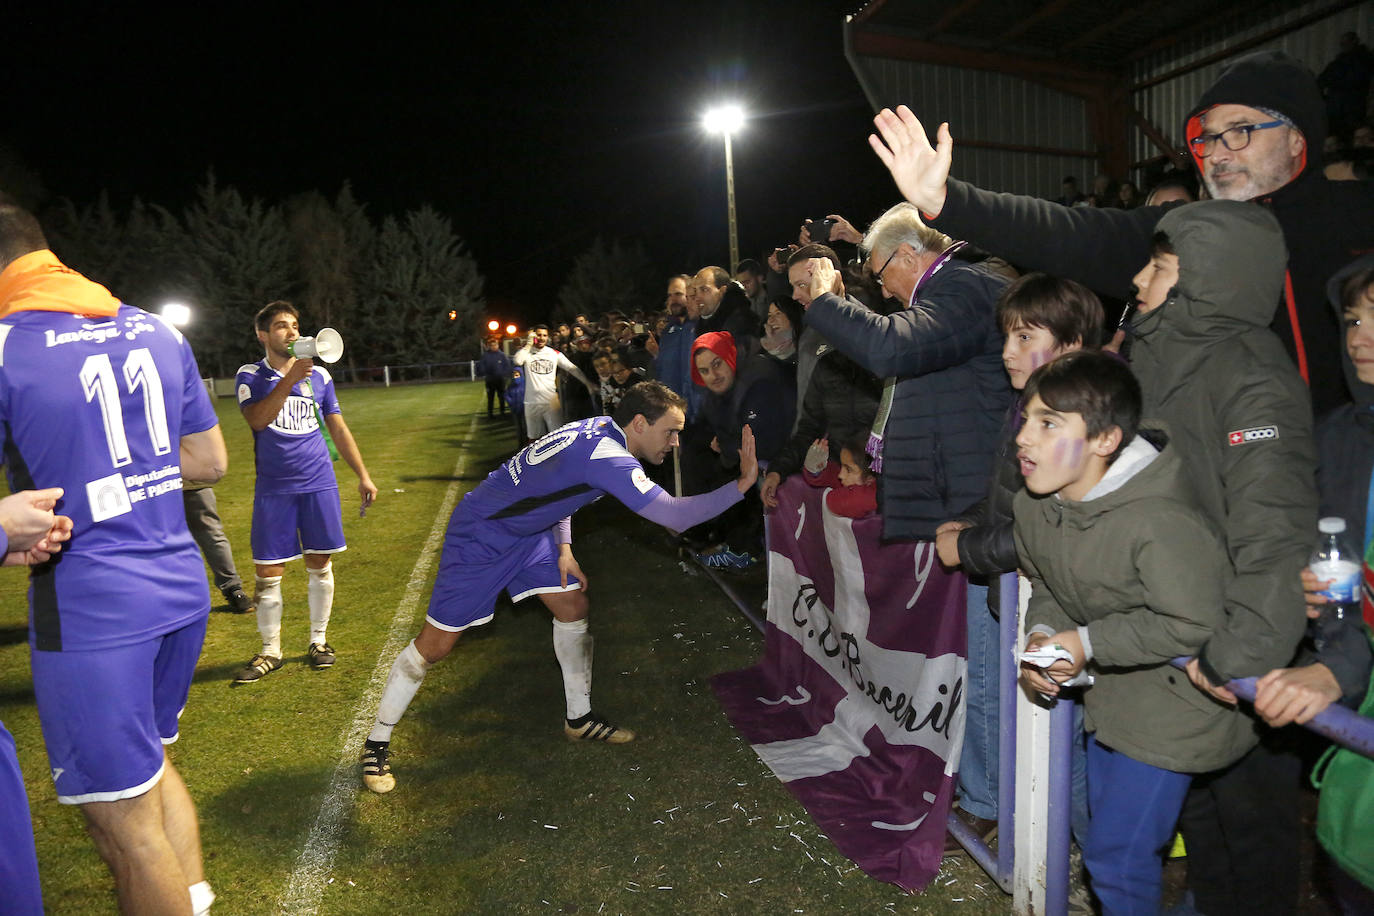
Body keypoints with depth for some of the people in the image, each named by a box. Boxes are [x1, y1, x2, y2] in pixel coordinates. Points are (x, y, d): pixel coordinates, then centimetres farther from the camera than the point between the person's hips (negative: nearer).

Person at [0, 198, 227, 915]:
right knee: (150, 757, 26)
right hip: (182, 588, 7)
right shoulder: (158, 332, 6)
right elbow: (211, 460, 14)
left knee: (125, 824, 7)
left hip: (90, 608, -7)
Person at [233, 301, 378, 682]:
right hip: (273, 489, -2)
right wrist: (291, 378, -25)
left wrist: (363, 475, 9)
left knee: (319, 565, 7)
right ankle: (270, 651, 15)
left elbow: (338, 428, 13)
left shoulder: (319, 375, 8)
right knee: (268, 573, 0)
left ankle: (318, 641, 21)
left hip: (319, 484, 2)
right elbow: (257, 419, -18)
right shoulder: (250, 376, 1)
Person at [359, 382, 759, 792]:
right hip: (479, 537, -9)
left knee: (573, 606, 6)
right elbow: (674, 516, -39)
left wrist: (564, 547, 4)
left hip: (527, 530, 9)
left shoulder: (600, 428, -4)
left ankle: (579, 718, 21)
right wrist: (741, 486, -32)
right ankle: (377, 744, 16)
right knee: (436, 644, -2)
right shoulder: (607, 458, -33)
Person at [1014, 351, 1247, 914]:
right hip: (1108, 693, 8)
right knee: (1107, 834, 24)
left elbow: (1195, 627, -28)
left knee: (1117, 858, -2)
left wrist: (1088, 643, -25)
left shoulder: (1160, 524, -32)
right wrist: (1041, 635, -10)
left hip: (1170, 705, -8)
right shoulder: (1033, 508, -7)